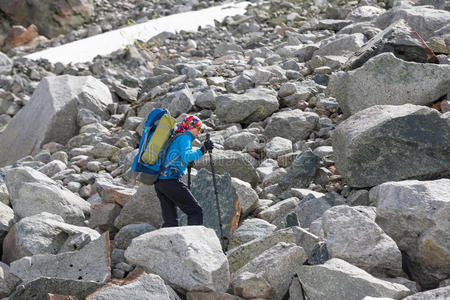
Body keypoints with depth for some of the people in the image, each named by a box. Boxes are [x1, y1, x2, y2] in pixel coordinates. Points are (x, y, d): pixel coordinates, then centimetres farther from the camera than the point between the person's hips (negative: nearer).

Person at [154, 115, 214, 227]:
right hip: (171, 181, -9)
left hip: (158, 182, 9)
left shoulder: (175, 138, 24)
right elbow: (186, 156, -21)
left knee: (170, 221, 10)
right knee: (196, 212, -7)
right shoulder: (184, 137, -2)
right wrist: (202, 150, -21)